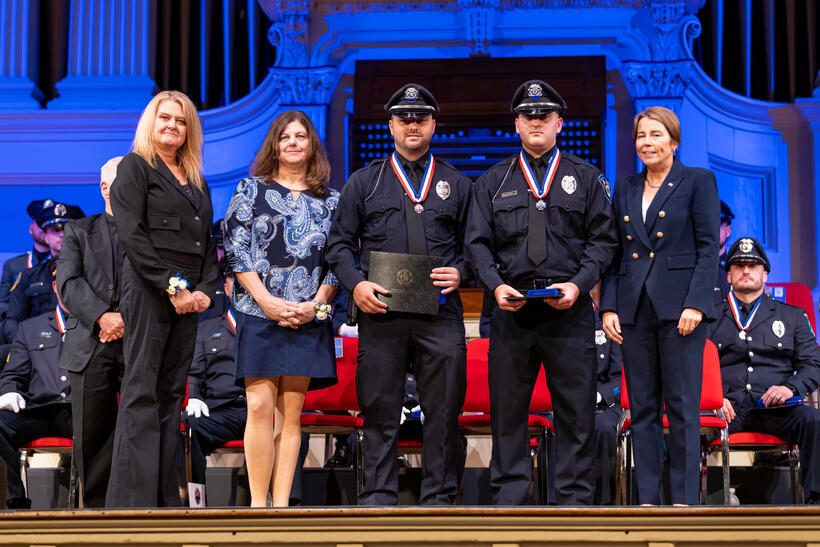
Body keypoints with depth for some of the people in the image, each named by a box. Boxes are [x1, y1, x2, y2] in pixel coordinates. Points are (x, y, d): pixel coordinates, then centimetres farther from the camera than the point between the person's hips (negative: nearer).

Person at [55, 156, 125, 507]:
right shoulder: (78, 231, 16)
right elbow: (69, 283, 2)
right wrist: (102, 316, -14)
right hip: (90, 346, 1)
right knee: (92, 433, 1)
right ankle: (96, 504, 8)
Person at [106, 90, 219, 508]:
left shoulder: (196, 180, 21)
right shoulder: (135, 167, 2)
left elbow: (207, 242, 18)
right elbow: (131, 235, -9)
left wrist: (206, 288, 0)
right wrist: (171, 287, -14)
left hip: (188, 296, 6)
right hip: (148, 288, -6)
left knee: (172, 394, 5)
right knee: (142, 394, -9)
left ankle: (165, 497, 6)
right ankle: (133, 500, -12)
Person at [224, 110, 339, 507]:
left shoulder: (330, 201, 14)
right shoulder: (252, 190, 8)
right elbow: (235, 248, 0)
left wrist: (316, 304, -6)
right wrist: (267, 300, -10)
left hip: (309, 318, 2)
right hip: (259, 313, -2)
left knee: (291, 413, 2)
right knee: (260, 407, -10)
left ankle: (281, 504, 3)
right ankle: (257, 503, -7)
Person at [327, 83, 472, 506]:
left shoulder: (456, 184, 16)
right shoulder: (363, 182, 13)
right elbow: (339, 243, 11)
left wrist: (460, 273, -5)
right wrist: (356, 284, -6)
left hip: (441, 314, 1)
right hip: (381, 313, 0)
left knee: (443, 411, -1)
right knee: (380, 411, 1)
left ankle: (439, 499, 7)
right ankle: (377, 499, 8)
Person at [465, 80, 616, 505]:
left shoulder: (586, 178, 11)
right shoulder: (493, 181, 14)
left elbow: (602, 239, 6)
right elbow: (478, 242, 9)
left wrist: (579, 284, -9)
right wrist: (496, 285, -8)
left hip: (569, 310, -1)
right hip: (511, 310, 1)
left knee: (575, 409, 0)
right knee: (507, 409, 3)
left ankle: (574, 498, 7)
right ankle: (508, 497, 11)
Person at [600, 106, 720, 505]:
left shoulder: (698, 182, 1)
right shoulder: (625, 190, 15)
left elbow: (708, 248, -4)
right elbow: (614, 254, 14)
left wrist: (695, 304, -14)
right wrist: (608, 306, 3)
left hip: (679, 307, -5)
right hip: (634, 310, 5)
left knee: (682, 407, -3)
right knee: (642, 408, 6)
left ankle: (684, 500, 1)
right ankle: (647, 499, 10)